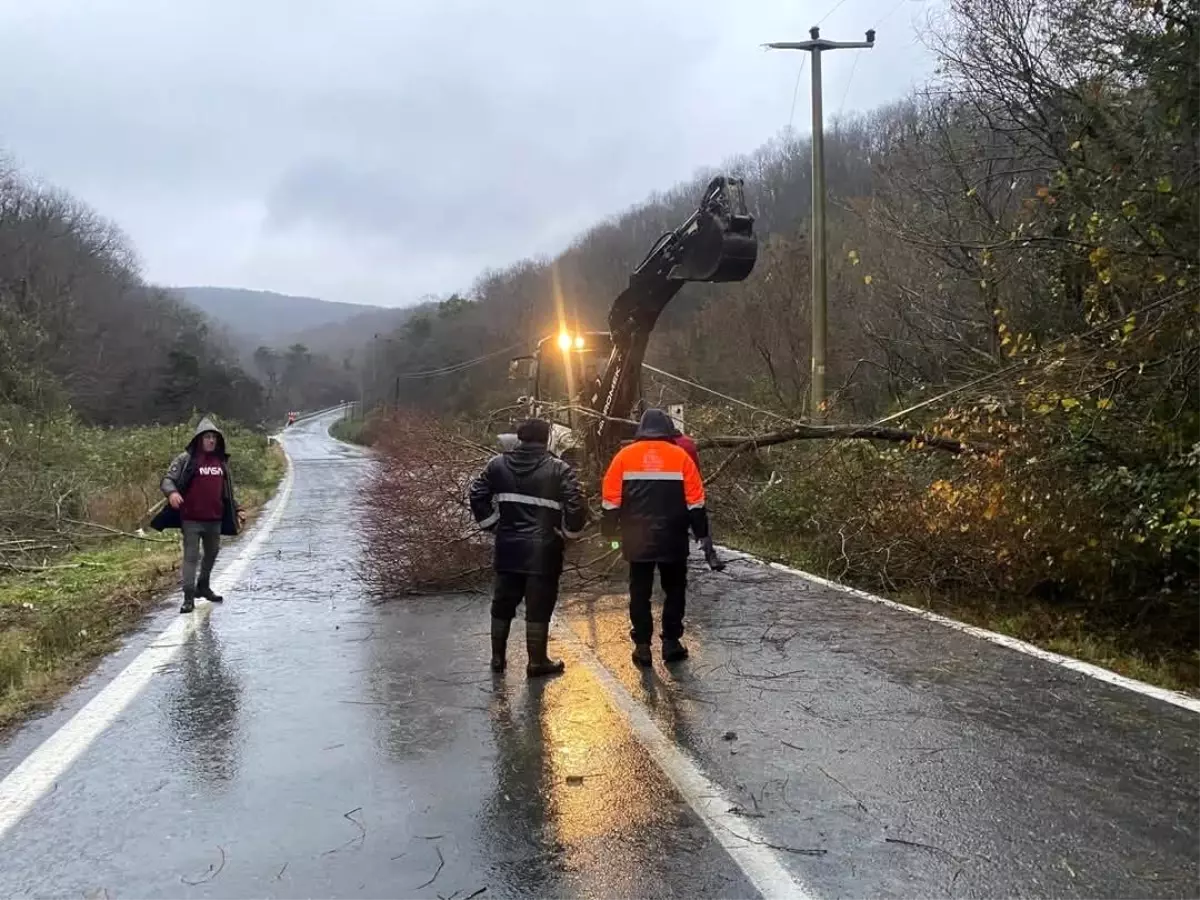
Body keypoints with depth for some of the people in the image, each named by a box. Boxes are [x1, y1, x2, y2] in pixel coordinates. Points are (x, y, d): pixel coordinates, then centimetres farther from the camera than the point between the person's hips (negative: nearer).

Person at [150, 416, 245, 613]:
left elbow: (227, 490, 17)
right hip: (191, 519, -5)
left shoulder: (222, 461, 8)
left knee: (211, 554, 20)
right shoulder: (186, 459, -7)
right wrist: (172, 492, -31)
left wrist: (237, 509, 15)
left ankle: (203, 587, 39)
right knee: (191, 557, -2)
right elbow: (167, 479, -9)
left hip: (215, 519, 6)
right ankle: (189, 597, 4)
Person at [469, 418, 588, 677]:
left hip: (508, 548, 4)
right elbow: (576, 507, -15)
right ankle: (537, 662, 12)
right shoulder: (559, 470, -10)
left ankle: (498, 658, 25)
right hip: (544, 551, -4)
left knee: (502, 605, 16)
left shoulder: (498, 465, 2)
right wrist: (568, 532, 1)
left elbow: (477, 496, 4)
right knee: (538, 609, 6)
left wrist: (494, 525, 11)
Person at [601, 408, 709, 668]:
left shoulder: (624, 455, 1)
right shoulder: (680, 456, -2)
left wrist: (610, 531, 10)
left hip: (637, 540, 1)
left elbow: (611, 500, 0)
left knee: (640, 593, 9)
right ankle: (671, 642, 13)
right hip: (673, 540, -1)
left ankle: (642, 646, 9)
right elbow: (695, 501, -2)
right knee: (675, 590, 14)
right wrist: (701, 533, 6)